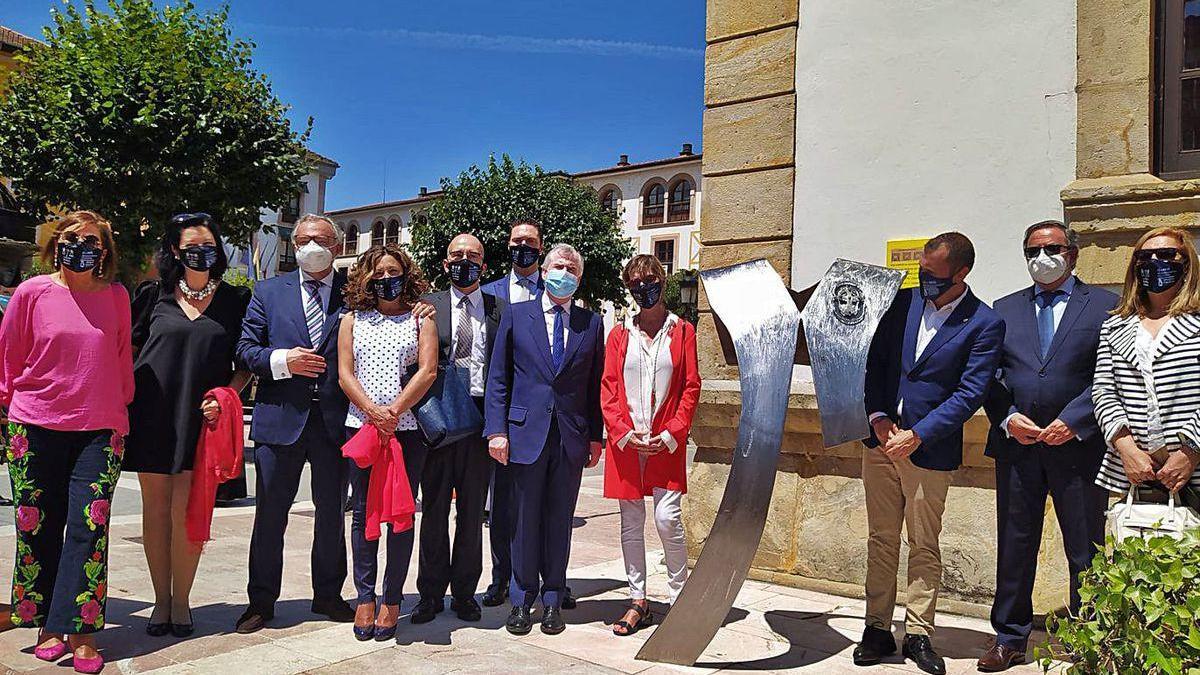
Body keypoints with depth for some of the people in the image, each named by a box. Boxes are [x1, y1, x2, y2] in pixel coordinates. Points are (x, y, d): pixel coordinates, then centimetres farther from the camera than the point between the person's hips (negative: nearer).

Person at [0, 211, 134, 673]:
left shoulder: (116, 297, 5)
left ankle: (79, 630, 4)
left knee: (89, 527, -4)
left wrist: (122, 410, 18)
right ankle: (46, 622, 21)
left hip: (100, 429, 0)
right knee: (39, 527, 7)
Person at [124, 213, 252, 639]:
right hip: (153, 416, 1)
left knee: (187, 512, 0)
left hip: (202, 418, -1)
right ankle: (160, 599, 21)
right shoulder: (154, 295, 7)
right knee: (156, 510, 7)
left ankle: (180, 600, 15)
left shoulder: (236, 300, 6)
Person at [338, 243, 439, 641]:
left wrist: (394, 410, -15)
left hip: (406, 428, -1)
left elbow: (427, 371, -3)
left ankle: (392, 600, 10)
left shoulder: (420, 320, 10)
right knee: (363, 512, 5)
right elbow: (345, 373, 4)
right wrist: (372, 410, -12)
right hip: (360, 425, 2)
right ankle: (365, 597, 15)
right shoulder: (353, 320, 15)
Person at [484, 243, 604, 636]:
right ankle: (522, 599, 19)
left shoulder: (591, 324, 9)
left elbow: (596, 383, 9)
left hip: (572, 437, 1)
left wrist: (596, 436, 4)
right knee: (525, 518, 6)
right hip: (526, 431, -1)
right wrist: (496, 429, -5)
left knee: (560, 519, 9)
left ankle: (552, 599, 21)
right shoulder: (516, 316, 5)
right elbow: (498, 378, 3)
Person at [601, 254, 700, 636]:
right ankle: (638, 602, 19)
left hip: (666, 443, -2)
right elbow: (608, 389, 6)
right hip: (625, 443, 2)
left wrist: (672, 434, -8)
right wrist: (623, 432, -7)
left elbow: (691, 387, 2)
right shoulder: (619, 335, 10)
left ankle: (680, 597, 11)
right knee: (631, 524, 7)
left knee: (667, 519, -8)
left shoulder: (682, 331, 6)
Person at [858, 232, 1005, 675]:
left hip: (930, 449, -4)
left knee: (924, 547, 7)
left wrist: (917, 435, -17)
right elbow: (875, 360, 7)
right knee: (881, 540, 10)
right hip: (882, 439, 4)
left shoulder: (984, 325, -7)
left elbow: (970, 393, -12)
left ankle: (918, 634, 19)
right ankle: (877, 629, 19)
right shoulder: (904, 301, 5)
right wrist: (878, 416, -6)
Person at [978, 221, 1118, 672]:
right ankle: (1010, 639, 21)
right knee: (1014, 547, 10)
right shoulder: (1004, 309, 12)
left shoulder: (1104, 306, 3)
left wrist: (1072, 421, -14)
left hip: (1079, 445, -2)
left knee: (1086, 553, 6)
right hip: (1016, 445, 3)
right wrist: (1008, 418, -6)